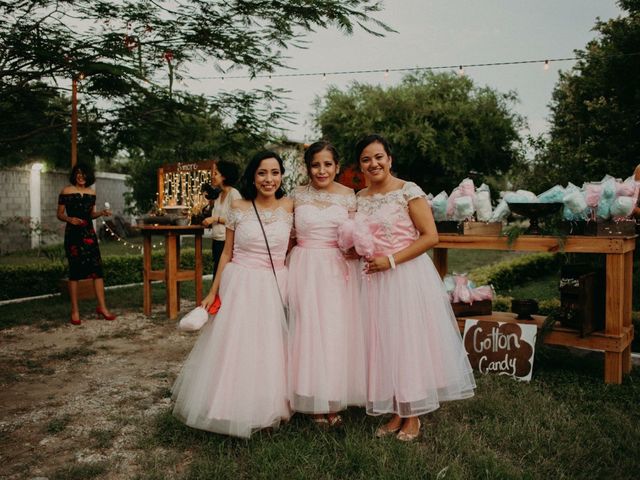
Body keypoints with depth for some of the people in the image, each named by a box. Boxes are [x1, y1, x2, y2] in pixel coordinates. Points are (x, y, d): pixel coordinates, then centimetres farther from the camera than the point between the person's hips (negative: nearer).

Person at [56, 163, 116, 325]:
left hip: (89, 233, 4)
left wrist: (101, 213, 1)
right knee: (74, 271, -1)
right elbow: (59, 214, 1)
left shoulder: (91, 192, 11)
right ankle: (75, 311, 8)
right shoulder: (66, 191, -1)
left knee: (97, 269, -2)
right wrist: (69, 219, -18)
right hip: (73, 234, -4)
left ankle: (102, 307, 5)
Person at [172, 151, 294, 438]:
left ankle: (267, 409, 29)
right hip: (240, 286, -1)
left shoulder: (289, 207, 0)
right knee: (233, 347, 5)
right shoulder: (239, 209, -3)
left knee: (270, 349, 9)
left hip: (275, 287, 1)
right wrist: (213, 291, 2)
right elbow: (227, 253, 3)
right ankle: (234, 408, 26)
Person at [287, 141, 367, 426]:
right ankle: (314, 402, 17)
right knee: (308, 329, 3)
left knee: (337, 330, 4)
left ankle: (334, 401, 19)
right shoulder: (297, 196, 4)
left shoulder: (349, 196, 3)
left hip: (338, 270, 0)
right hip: (305, 269, 0)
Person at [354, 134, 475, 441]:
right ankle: (396, 413, 22)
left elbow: (430, 236, -12)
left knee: (410, 341, 2)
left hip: (409, 276, -5)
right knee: (383, 344, 8)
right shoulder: (358, 199, 9)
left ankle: (413, 416, 17)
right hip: (374, 280, 6)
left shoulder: (409, 191, -7)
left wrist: (391, 260, -16)